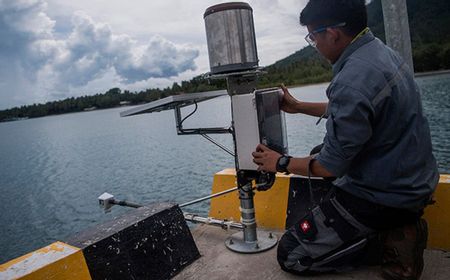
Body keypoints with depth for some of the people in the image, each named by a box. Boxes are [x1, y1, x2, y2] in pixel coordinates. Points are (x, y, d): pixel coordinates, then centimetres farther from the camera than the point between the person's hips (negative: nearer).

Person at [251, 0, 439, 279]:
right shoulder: (382, 50, 1)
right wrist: (299, 107, 20)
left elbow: (331, 165, -22)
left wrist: (282, 163, -6)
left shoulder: (352, 80, -29)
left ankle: (392, 241, 0)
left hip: (384, 197, -9)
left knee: (289, 255, 1)